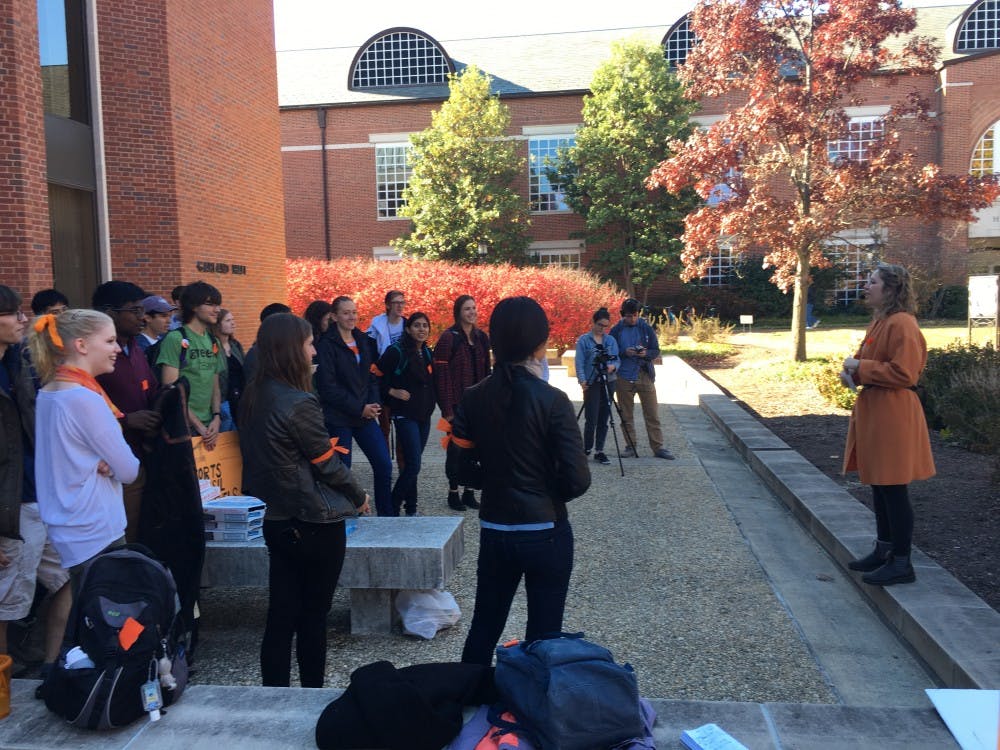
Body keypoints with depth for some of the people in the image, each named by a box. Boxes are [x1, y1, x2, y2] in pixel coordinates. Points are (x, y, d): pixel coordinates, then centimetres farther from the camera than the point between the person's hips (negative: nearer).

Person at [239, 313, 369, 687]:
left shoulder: (253, 398, 3)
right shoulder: (299, 404, -21)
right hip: (315, 523, -7)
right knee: (313, 615, 8)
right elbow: (328, 464, -14)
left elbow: (259, 456, 10)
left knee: (281, 614, 13)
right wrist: (359, 497, 3)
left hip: (276, 520, 7)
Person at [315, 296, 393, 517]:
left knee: (384, 465, 4)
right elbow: (328, 387, -13)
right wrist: (360, 409, -13)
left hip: (366, 415, 6)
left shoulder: (364, 341, 11)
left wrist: (373, 405, -1)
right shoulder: (327, 345, -9)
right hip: (338, 418, -6)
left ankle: (387, 515, 17)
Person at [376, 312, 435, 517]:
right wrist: (393, 392, -14)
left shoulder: (427, 353, 12)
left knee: (412, 463, 12)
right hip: (405, 415, -7)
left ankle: (410, 508, 20)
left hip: (424, 415, 7)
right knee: (413, 464, -11)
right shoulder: (396, 352, -10)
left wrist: (430, 404, 10)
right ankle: (393, 507, 2)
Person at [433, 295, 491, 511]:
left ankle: (469, 492, 19)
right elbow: (441, 374, -13)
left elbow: (486, 371, 12)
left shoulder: (481, 337, 9)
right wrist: (447, 408, -16)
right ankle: (453, 493, 15)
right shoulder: (449, 337, -10)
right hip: (457, 403, -5)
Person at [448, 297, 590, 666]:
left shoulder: (473, 399, -4)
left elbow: (460, 468, 1)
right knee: (543, 636, 11)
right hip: (546, 534, -4)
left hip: (494, 532, 4)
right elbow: (577, 480, -15)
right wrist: (549, 491, 5)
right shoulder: (552, 401, -16)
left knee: (483, 628, 19)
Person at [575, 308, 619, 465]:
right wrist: (582, 380, -20)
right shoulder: (583, 340, -1)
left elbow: (617, 359, 6)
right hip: (591, 383, -4)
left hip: (608, 383, 4)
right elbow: (579, 363, -6)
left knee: (603, 419, 5)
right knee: (591, 419, -8)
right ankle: (586, 450, 8)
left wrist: (613, 366, -17)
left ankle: (599, 451, 12)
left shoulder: (611, 340, 10)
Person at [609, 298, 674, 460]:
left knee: (652, 414, 1)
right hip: (624, 378, 0)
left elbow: (656, 350, 4)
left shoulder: (646, 328, 3)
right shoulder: (616, 330, 1)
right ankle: (630, 446, 18)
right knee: (626, 415, 7)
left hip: (645, 376, 0)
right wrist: (625, 352, -16)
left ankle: (658, 447, 6)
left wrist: (647, 353, -17)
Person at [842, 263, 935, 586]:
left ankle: (901, 563, 7)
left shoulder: (901, 324, -17)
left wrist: (861, 367, -16)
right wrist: (856, 368, 6)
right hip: (874, 413, 11)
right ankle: (883, 551, 29)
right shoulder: (879, 322, 15)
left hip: (893, 416, -10)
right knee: (879, 487, 17)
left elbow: (903, 373, -23)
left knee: (893, 489, -3)